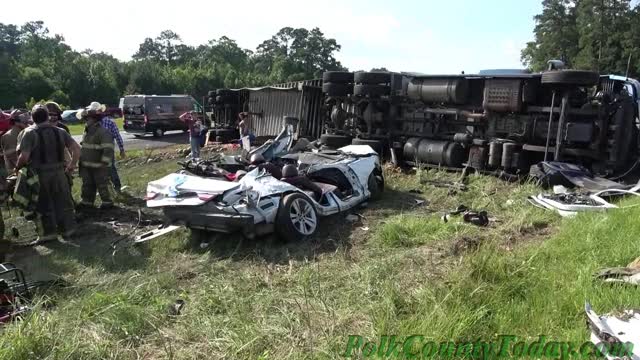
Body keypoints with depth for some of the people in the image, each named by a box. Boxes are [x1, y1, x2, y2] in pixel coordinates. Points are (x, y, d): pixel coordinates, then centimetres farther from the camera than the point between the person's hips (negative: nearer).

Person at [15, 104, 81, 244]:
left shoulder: (29, 133, -9)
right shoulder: (59, 131, 3)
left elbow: (24, 156, -17)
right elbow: (76, 148, -1)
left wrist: (18, 167, 2)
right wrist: (72, 164, 11)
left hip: (39, 175, -3)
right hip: (59, 172, 3)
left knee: (43, 204, 7)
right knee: (63, 202, 13)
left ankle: (48, 232, 13)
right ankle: (68, 228, 19)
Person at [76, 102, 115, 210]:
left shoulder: (103, 132, -18)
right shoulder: (87, 131, 11)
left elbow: (108, 149, -23)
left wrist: (104, 163, -24)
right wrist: (81, 160, 20)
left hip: (99, 167, -8)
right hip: (86, 166, 8)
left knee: (102, 185, 2)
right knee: (87, 185, 16)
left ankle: (107, 202, 16)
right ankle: (86, 201, 27)